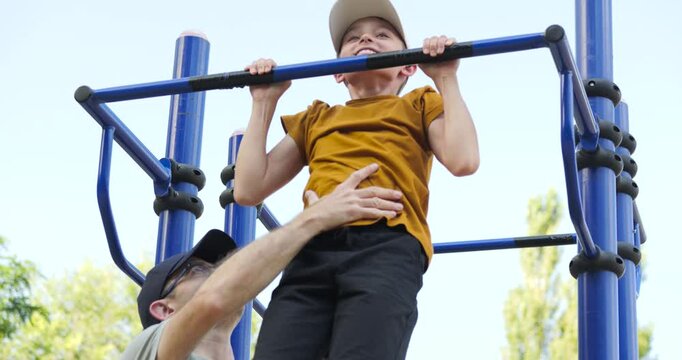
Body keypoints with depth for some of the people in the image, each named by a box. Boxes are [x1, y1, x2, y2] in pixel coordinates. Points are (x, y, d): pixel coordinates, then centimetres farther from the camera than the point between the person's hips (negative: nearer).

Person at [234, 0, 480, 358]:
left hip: (386, 246, -3)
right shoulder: (315, 119, 33)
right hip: (312, 251, 3)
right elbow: (248, 190, 22)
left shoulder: (418, 105, 26)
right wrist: (264, 102, 25)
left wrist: (446, 79, 12)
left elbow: (463, 161, 4)